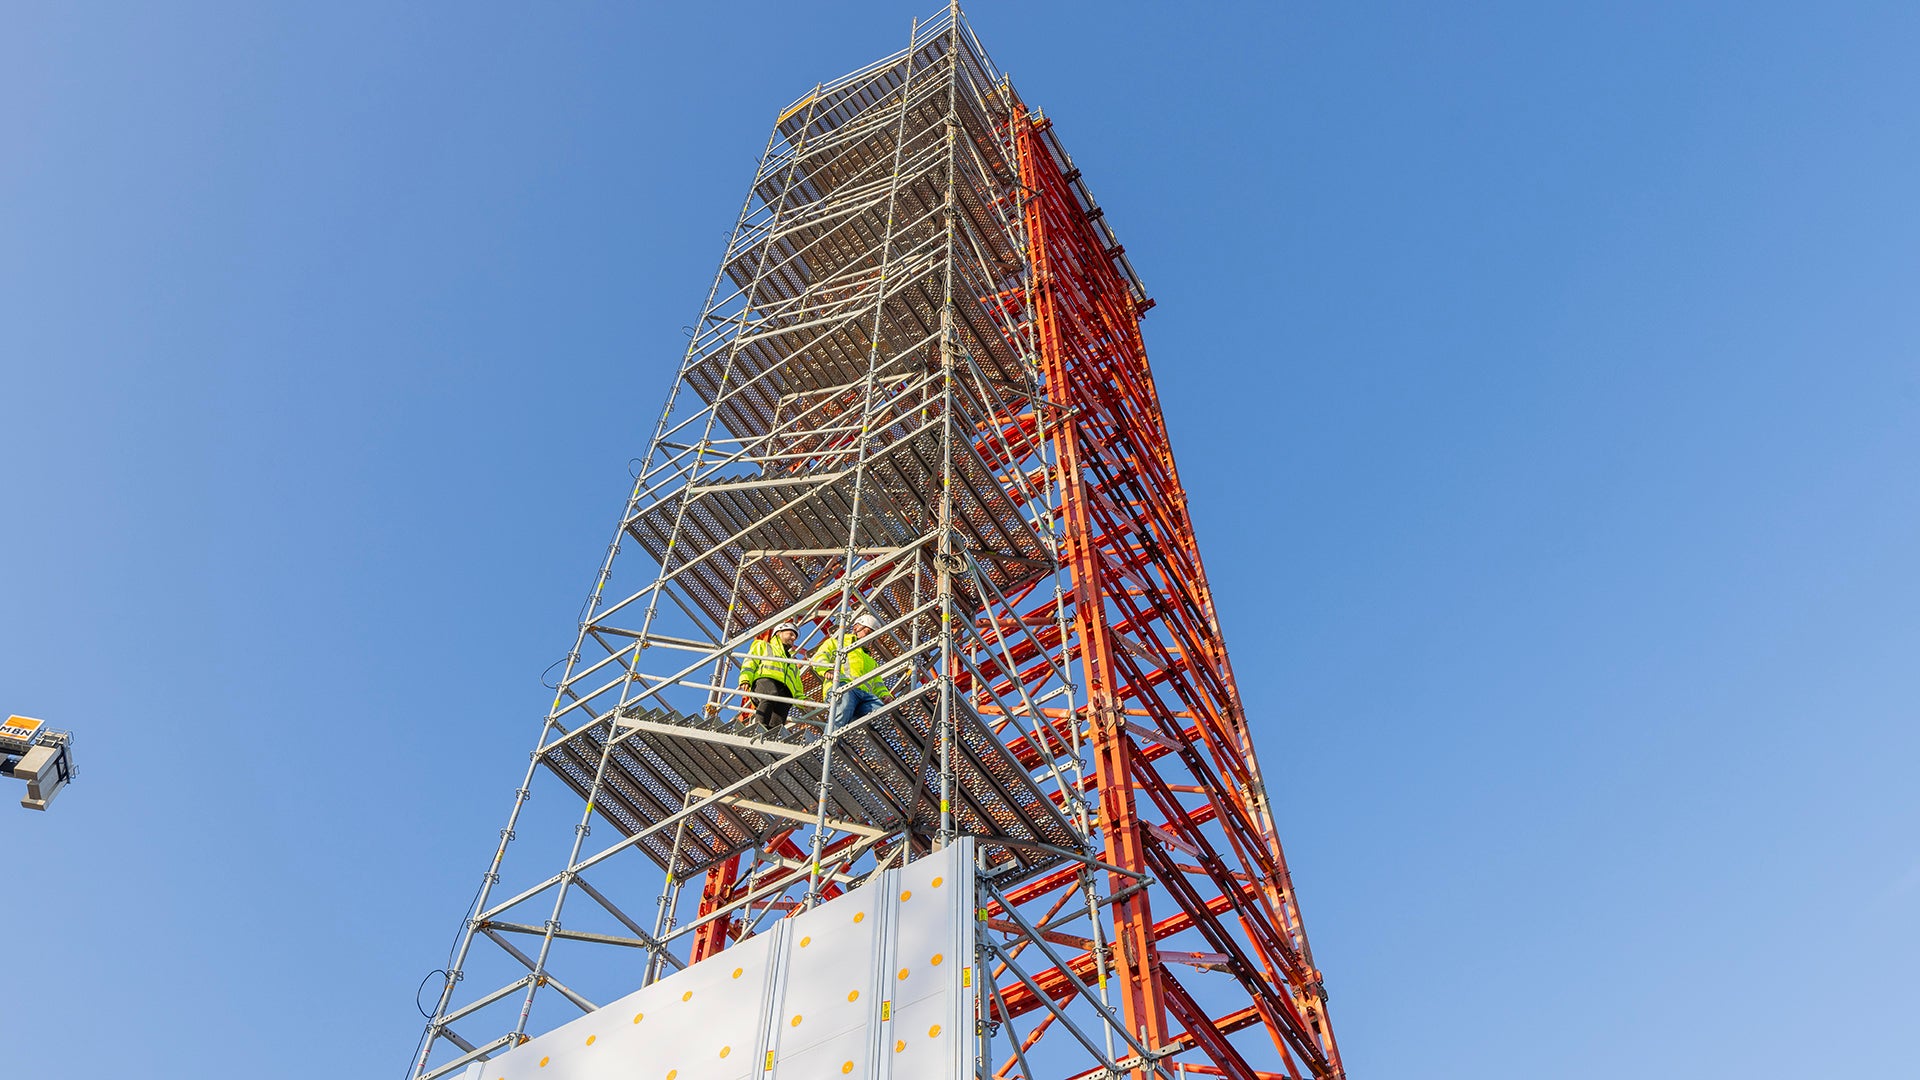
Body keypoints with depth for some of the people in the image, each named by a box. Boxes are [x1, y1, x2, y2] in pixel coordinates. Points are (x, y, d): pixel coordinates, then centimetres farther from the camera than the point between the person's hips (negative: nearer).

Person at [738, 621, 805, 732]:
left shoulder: (792, 661, 46)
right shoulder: (763, 646, 35)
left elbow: (797, 690, 36)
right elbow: (750, 663, 17)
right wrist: (745, 680, -4)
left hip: (785, 690, 4)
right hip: (765, 679, -3)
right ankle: (760, 726, -59)